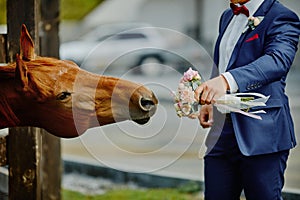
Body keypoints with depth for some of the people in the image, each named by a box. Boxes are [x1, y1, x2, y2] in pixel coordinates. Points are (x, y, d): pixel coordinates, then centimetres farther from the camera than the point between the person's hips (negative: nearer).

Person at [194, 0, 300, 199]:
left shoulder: (281, 18, -10)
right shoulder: (227, 17, 17)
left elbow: (278, 60, -29)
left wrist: (227, 81, -43)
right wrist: (209, 102, 13)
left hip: (261, 133, -7)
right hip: (220, 133, 8)